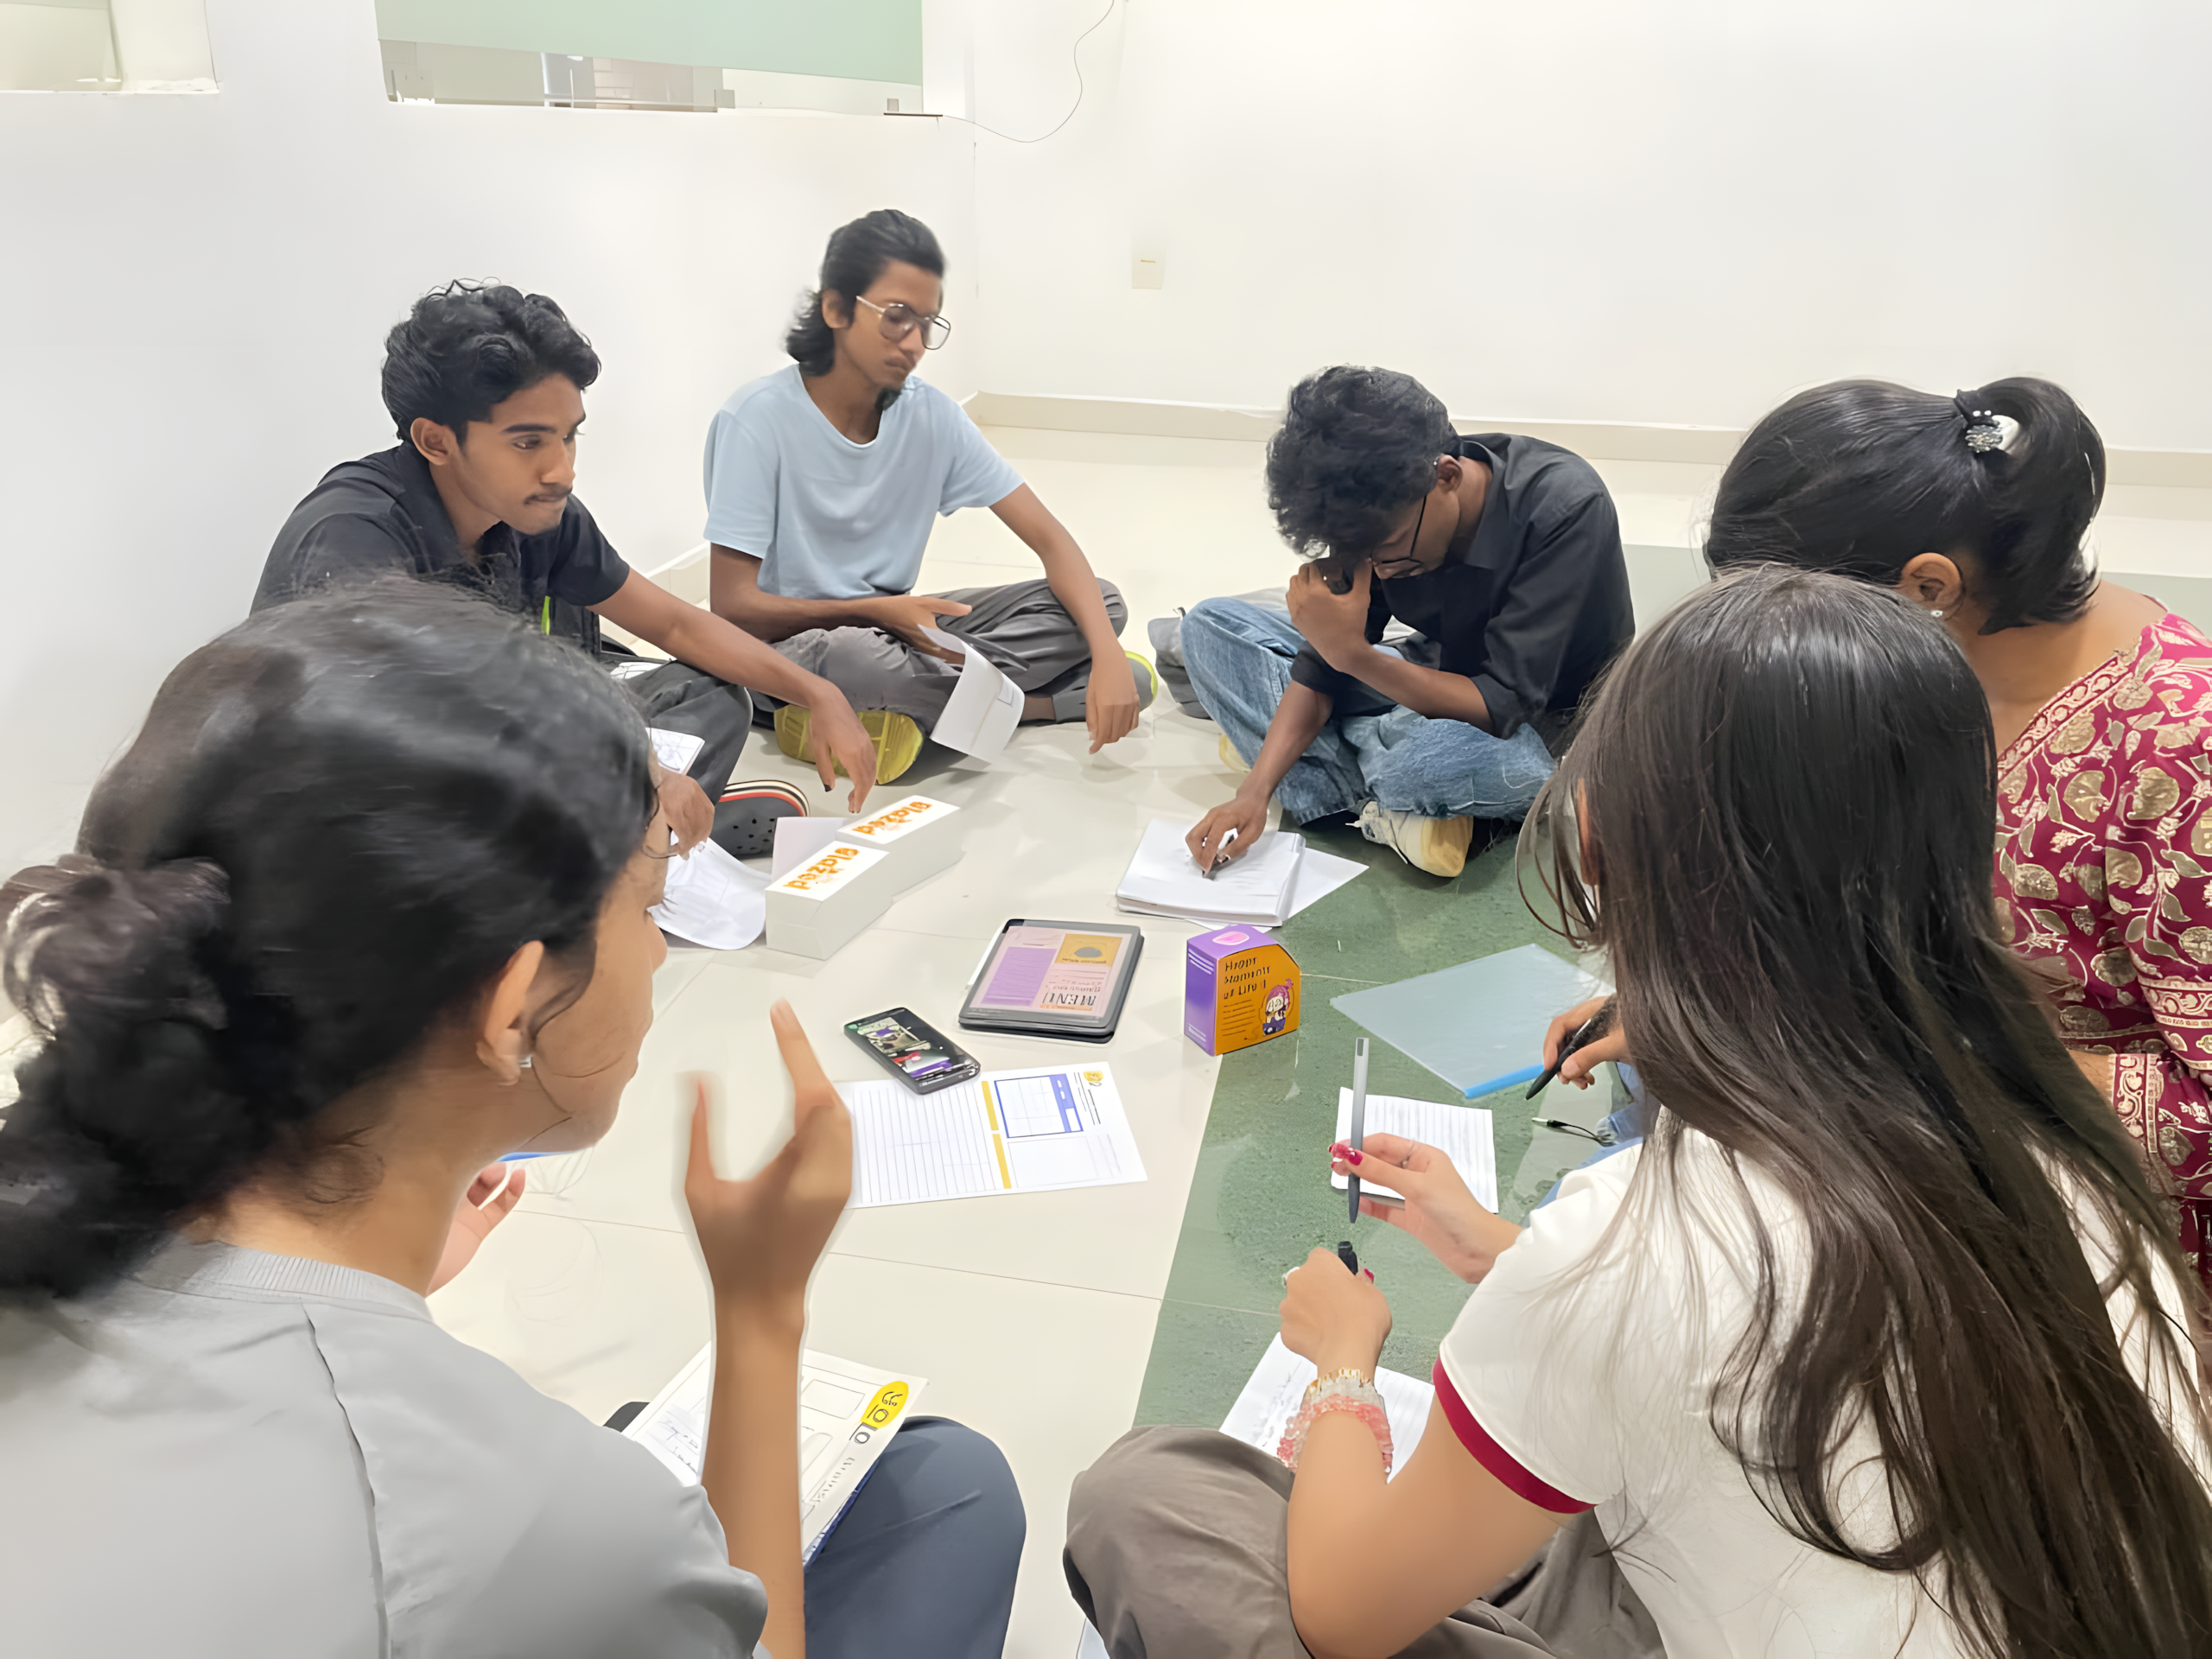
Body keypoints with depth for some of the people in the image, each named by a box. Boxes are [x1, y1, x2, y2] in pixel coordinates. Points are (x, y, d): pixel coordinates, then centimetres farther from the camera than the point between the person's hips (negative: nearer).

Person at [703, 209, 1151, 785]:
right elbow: (731, 607, -18)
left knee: (1101, 602, -9)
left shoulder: (930, 414, -4)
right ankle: (1028, 702, -15)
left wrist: (1107, 654, -24)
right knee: (849, 656, -41)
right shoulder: (758, 418, -17)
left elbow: (1050, 539, -8)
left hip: (899, 628, 5)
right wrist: (876, 610, -28)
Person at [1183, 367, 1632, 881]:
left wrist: (1352, 653, -39)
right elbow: (1321, 667, -8)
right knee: (1210, 626, -5)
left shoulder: (1567, 511, -29)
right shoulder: (1381, 512, -13)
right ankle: (1385, 809, -17)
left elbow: (1503, 709, -31)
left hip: (1546, 719, -6)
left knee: (1443, 756, -45)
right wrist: (1255, 790, -21)